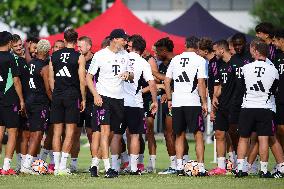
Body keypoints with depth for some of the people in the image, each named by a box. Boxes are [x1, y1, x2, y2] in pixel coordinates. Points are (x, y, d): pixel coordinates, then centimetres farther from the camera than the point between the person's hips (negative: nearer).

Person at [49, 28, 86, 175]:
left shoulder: (54, 56, 6)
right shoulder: (79, 57, -5)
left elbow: (51, 79, 8)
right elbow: (82, 80, -6)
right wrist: (83, 99, 2)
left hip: (57, 96, 4)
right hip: (72, 96, -3)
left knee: (57, 131, 7)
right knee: (70, 132, -1)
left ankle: (57, 166, 6)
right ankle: (62, 166, -7)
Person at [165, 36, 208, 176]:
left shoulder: (175, 59, 10)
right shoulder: (200, 60, -3)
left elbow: (167, 81, 11)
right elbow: (201, 83, -10)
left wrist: (169, 99, 18)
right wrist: (204, 102, -5)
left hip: (176, 102, 4)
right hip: (193, 102, -4)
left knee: (179, 136, 12)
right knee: (198, 135, 1)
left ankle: (179, 167, 7)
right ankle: (201, 168, -2)